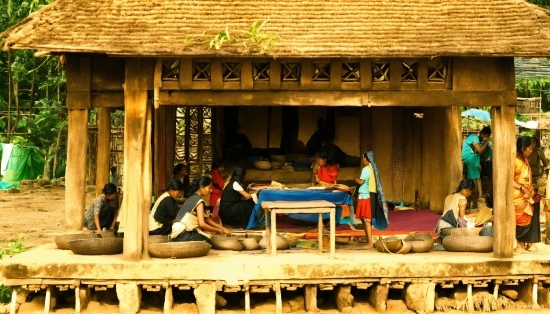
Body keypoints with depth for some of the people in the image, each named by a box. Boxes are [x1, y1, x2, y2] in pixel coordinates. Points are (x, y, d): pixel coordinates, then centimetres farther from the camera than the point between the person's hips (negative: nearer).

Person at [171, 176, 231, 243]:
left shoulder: (193, 198, 17)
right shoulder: (199, 200, -10)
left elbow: (206, 218, 20)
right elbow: (202, 224, -18)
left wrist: (222, 228, 14)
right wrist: (219, 230, -5)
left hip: (179, 232, 9)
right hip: (183, 233, -9)